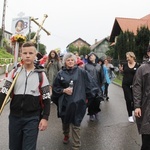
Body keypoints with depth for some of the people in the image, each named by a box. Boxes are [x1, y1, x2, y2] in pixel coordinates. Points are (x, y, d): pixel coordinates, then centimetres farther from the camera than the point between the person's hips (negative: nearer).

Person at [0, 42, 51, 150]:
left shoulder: (41, 75, -2)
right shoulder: (14, 73, 3)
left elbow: (46, 98, -1)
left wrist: (45, 118, -7)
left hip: (32, 118, -2)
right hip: (14, 117, 3)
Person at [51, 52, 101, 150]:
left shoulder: (81, 72, -4)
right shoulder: (61, 73, 0)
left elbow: (90, 84, -1)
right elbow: (56, 88, 5)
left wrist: (87, 97, -2)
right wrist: (63, 90, -12)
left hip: (77, 102, -2)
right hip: (64, 102, 3)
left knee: (76, 124, -1)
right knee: (65, 122, 21)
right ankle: (66, 135, 51)